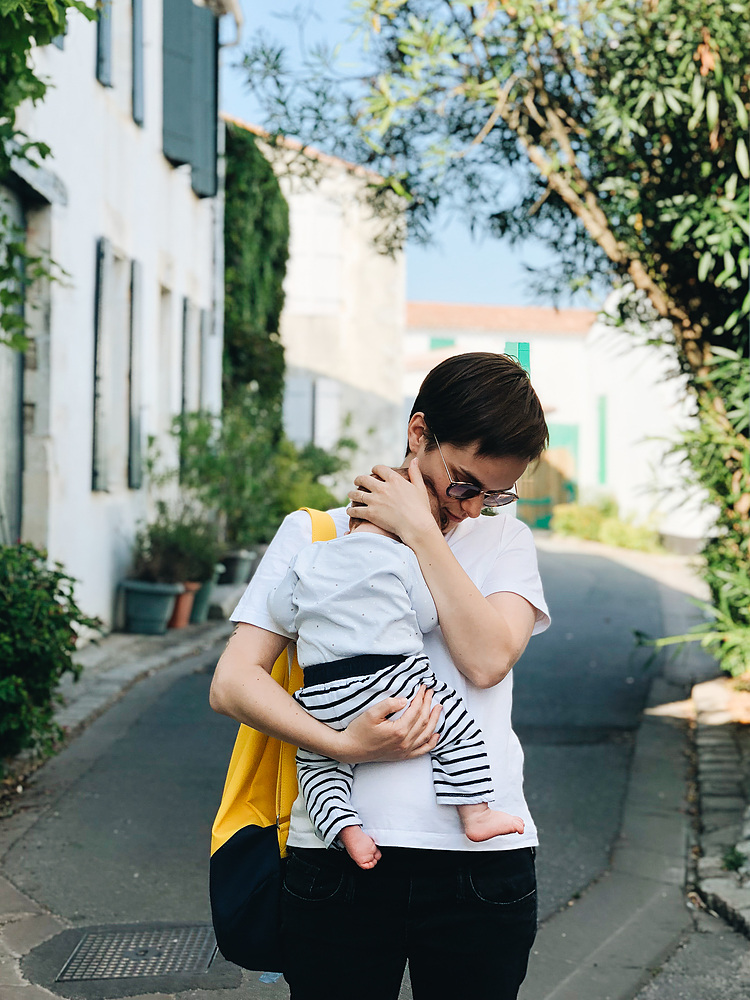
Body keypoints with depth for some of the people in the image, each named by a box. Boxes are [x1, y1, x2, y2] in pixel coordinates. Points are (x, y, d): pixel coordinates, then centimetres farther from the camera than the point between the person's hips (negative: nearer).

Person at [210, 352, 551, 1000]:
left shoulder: (504, 540, 13)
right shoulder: (311, 534, 9)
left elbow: (488, 659, -7)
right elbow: (232, 682, 0)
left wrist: (419, 529, -4)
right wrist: (343, 744, -15)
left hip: (482, 855, 1)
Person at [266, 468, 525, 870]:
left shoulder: (308, 557, 12)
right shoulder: (403, 558, 1)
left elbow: (281, 612, 13)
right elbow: (427, 617, 7)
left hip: (322, 701, 4)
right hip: (393, 681, -3)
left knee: (316, 764, 20)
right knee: (459, 728, 9)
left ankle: (346, 828, 0)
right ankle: (475, 814, 4)